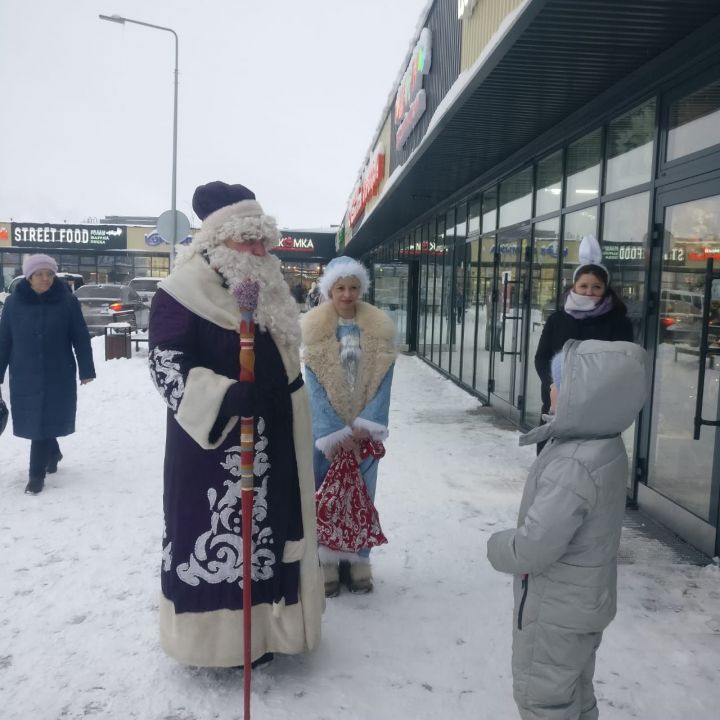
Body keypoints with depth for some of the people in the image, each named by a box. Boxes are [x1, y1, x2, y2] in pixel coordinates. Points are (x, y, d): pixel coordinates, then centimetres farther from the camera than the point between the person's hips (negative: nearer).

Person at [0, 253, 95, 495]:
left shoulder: (67, 301, -6)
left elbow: (80, 338, -2)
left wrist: (86, 370, -4)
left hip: (58, 376, -2)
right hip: (24, 376, 3)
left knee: (45, 422, -2)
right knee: (33, 422, 13)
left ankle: (37, 474, 8)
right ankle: (53, 453, 40)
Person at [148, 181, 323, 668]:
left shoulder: (268, 291, 12)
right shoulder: (185, 291, -12)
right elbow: (166, 365, -18)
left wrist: (293, 422, 22)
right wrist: (226, 397, -31)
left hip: (270, 439, 8)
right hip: (210, 439, -8)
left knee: (265, 529, 15)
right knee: (213, 533, 1)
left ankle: (260, 625, 31)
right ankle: (216, 632, 18)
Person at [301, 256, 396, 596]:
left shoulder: (380, 327, -1)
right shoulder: (313, 326, -6)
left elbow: (381, 381, -4)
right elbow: (315, 386, -10)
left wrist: (366, 427, -14)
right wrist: (335, 434, -17)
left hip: (364, 427, 2)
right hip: (325, 426, -1)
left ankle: (358, 557, 23)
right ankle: (326, 557, 17)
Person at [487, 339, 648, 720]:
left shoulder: (574, 466, -35)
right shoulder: (606, 445, -4)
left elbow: (533, 546, -32)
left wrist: (497, 547, -13)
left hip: (556, 608, -9)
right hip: (584, 599, 9)